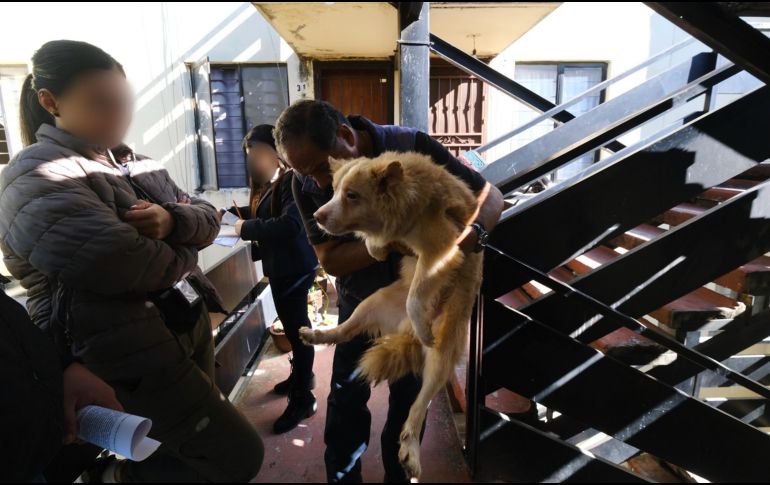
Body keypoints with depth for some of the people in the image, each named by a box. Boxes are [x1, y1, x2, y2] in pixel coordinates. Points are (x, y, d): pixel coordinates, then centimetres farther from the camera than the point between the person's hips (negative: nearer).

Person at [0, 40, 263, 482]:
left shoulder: (134, 163, 12)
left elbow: (210, 217, 8)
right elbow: (134, 269, -28)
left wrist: (173, 221, -15)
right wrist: (184, 253, -7)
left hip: (191, 329, 9)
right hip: (132, 358, -8)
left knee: (193, 448, 21)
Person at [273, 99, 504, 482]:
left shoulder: (412, 148, -25)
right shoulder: (306, 183, -18)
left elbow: (490, 196, -20)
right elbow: (330, 260, -22)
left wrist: (469, 235, -42)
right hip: (359, 303, 1)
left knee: (409, 396, 14)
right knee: (346, 398, 9)